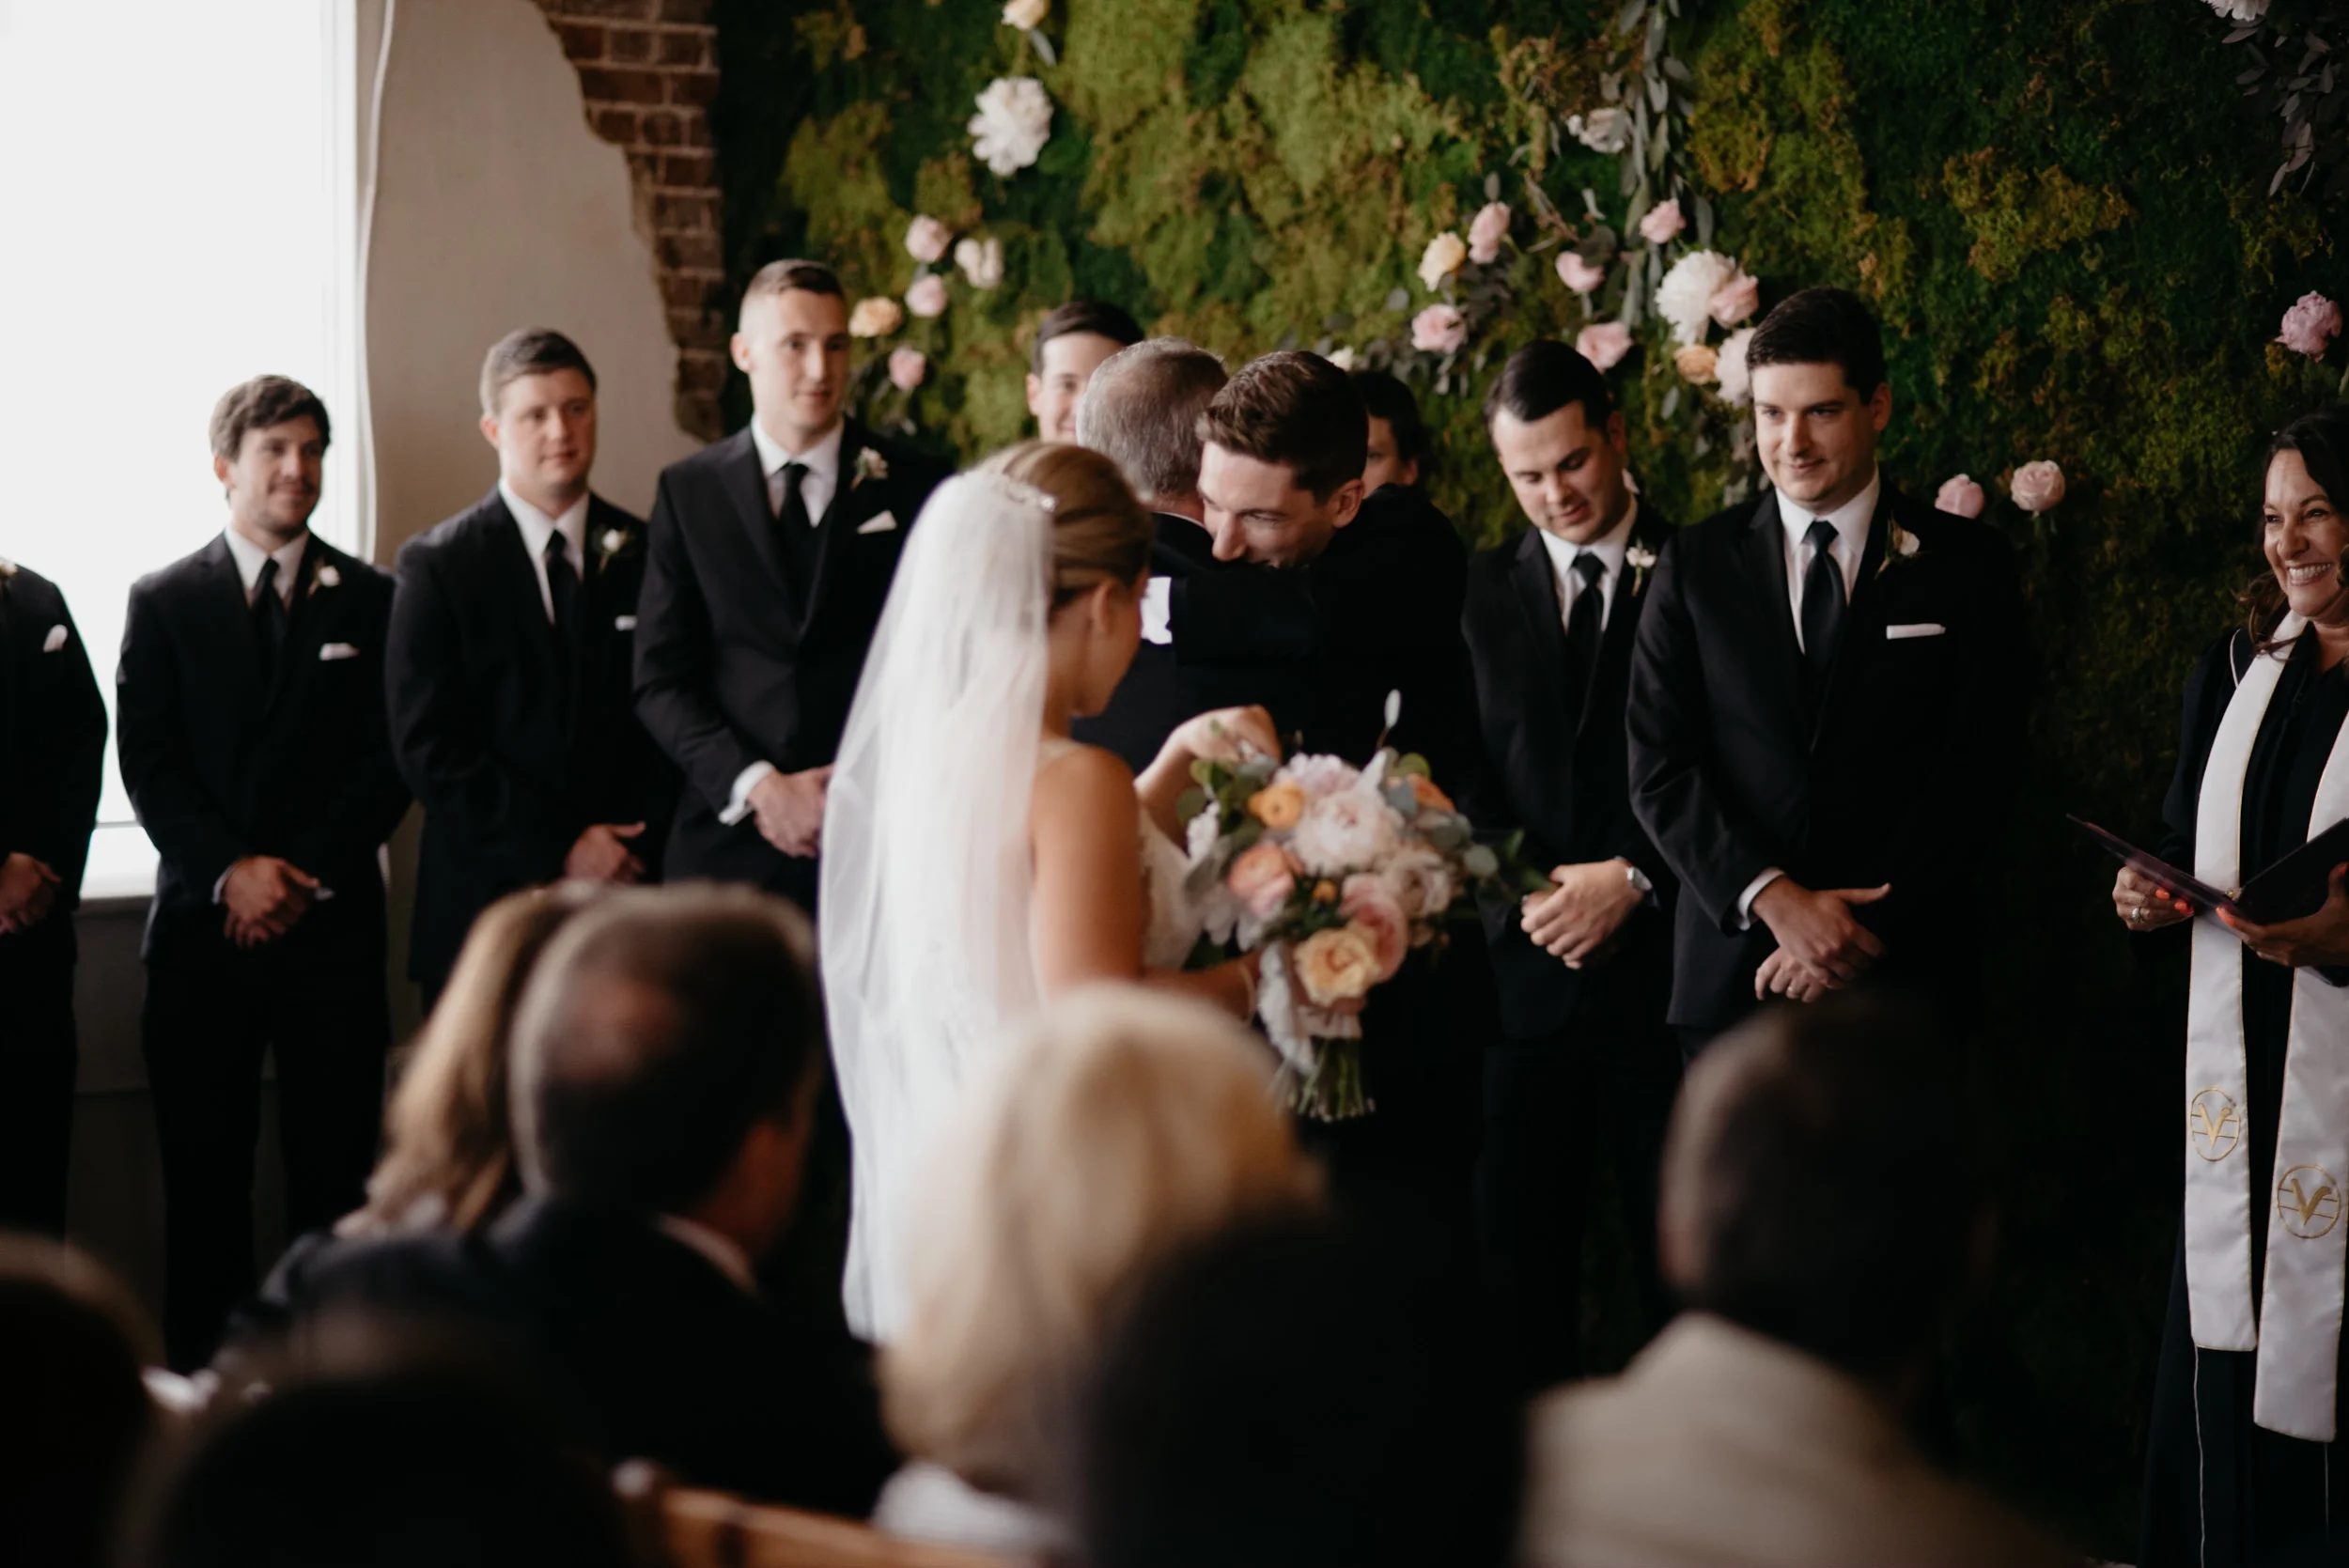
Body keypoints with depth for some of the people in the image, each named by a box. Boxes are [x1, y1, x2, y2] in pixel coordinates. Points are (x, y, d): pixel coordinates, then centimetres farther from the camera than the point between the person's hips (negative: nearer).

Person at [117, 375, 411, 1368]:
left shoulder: (369, 601, 9)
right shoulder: (164, 602, 8)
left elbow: (388, 761, 3)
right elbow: (147, 765, 1)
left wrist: (307, 875, -8)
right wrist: (231, 870, -11)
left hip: (334, 923, 0)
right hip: (202, 923, 0)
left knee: (334, 1167, -1)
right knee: (204, 1171, 1)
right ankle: (203, 1378, 6)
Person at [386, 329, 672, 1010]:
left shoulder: (646, 556, 9)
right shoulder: (437, 565, 1)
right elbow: (428, 748, -6)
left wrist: (641, 843, -8)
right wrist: (558, 847, -11)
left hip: (630, 892, 2)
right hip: (488, 906, -1)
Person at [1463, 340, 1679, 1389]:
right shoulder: (1479, 591, 11)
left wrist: (1633, 878, -11)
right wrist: (1527, 888, -8)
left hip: (1667, 965, -2)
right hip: (1526, 974, 2)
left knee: (1679, 1255, 1)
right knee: (1516, 1253, 3)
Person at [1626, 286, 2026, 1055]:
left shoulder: (1967, 565, 4)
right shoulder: (1695, 563, 8)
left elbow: (1968, 781, -2)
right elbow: (1659, 773, 1)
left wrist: (1859, 931, -11)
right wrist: (1774, 898, -12)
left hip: (1903, 974, -1)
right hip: (1730, 980, 1)